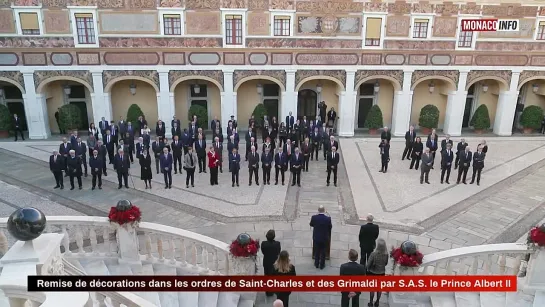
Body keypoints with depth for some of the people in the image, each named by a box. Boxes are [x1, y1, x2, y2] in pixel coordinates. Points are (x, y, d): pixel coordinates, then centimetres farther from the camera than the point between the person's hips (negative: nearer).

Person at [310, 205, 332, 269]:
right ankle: (322, 265, 25)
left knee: (316, 251, 18)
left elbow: (311, 225, 1)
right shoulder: (328, 218, -20)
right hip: (324, 238, -1)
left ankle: (316, 264, 30)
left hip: (316, 237, 1)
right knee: (323, 252, 14)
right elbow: (330, 227, -5)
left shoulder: (314, 217, -17)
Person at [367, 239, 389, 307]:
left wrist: (368, 269, 2)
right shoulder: (386, 254, -19)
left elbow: (368, 264, -19)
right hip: (382, 273, 2)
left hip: (372, 273, -2)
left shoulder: (373, 254, -30)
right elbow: (386, 263, -2)